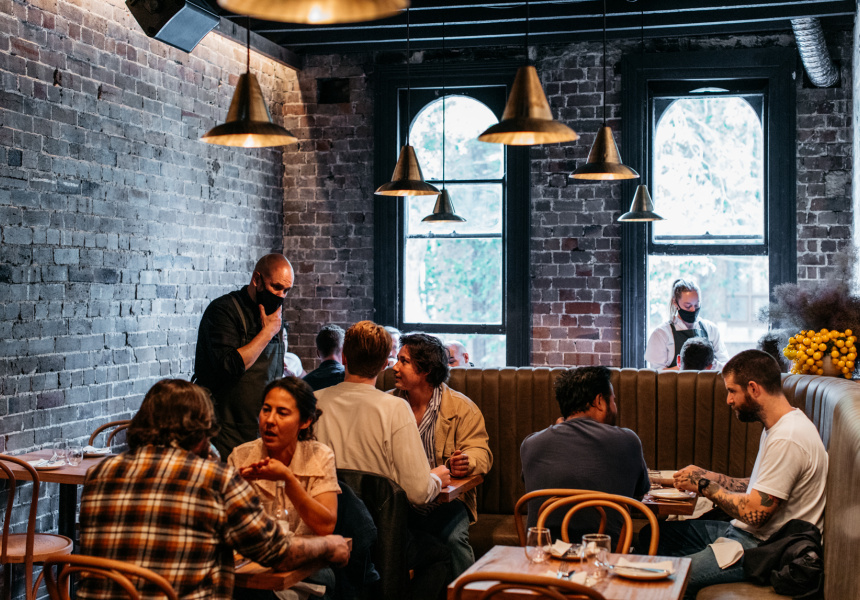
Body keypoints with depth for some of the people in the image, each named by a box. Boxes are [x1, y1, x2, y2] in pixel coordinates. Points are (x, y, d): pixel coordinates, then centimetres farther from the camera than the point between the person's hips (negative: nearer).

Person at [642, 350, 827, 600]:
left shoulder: (787, 439, -23)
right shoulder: (778, 427, 11)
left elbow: (754, 513, -24)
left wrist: (703, 485, -11)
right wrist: (710, 477, 10)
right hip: (742, 532, 11)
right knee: (651, 535, 9)